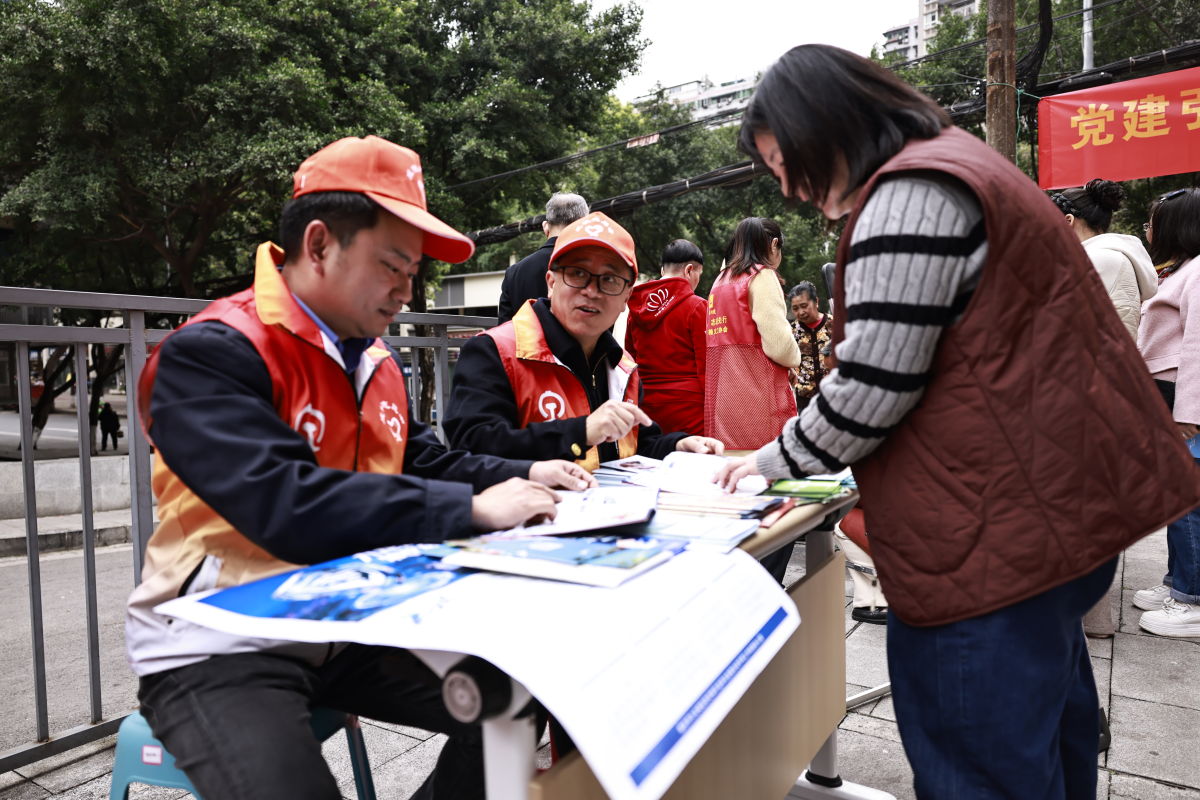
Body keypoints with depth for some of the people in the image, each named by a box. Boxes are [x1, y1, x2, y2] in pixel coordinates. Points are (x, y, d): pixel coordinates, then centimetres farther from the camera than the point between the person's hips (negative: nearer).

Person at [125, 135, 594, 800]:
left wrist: (522, 476, -1)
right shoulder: (210, 355, -18)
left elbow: (422, 461, 16)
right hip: (219, 648, -6)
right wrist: (472, 510, -28)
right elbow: (286, 505, -31)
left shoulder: (375, 361, 8)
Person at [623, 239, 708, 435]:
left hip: (646, 405, 6)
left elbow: (630, 359, 13)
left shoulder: (636, 307, 8)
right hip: (688, 406, -5)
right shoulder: (697, 307, -7)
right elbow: (707, 368, -11)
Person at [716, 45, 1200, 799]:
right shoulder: (955, 164, 16)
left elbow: (873, 386, -21)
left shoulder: (908, 194, -17)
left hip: (996, 534, -11)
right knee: (1046, 727, 25)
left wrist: (774, 460, -4)